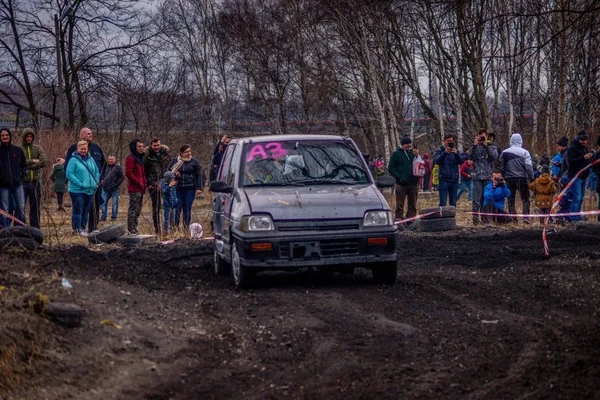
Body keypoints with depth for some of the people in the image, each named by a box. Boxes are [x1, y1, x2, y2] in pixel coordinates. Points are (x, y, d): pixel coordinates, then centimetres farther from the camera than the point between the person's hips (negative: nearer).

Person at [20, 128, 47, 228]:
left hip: (36, 181, 3)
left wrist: (28, 166, -10)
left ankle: (35, 228, 15)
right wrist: (32, 161, -12)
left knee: (35, 206, 8)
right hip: (23, 182, -3)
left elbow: (44, 162, -5)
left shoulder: (38, 148, 8)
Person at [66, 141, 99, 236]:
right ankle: (78, 229, 1)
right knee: (78, 210, -3)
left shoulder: (91, 159, 11)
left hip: (90, 190, 6)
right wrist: (80, 184, -18)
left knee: (86, 211, 11)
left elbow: (97, 172, 18)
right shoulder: (73, 160, -8)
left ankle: (83, 228, 19)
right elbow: (69, 174, -14)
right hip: (77, 190, -6)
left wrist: (96, 183, 3)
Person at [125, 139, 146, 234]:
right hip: (134, 188, -10)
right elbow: (128, 173, -18)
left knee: (138, 209, 14)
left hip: (140, 188, 10)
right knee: (133, 209, -9)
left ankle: (134, 228, 21)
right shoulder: (131, 158, -11)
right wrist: (139, 182, -18)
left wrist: (144, 182, 12)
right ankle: (131, 229, -8)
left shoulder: (140, 158, 20)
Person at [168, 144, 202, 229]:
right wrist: (174, 174, -8)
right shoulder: (174, 161, 7)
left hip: (189, 189, 0)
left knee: (187, 210, 4)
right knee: (177, 210, -3)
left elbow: (198, 175, 8)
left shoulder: (194, 162, 6)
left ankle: (186, 229, 11)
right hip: (177, 189, 0)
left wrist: (199, 188, 0)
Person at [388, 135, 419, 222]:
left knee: (412, 205, 7)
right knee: (400, 205, -3)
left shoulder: (413, 153, 13)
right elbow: (390, 167, -1)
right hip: (401, 184, -4)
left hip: (413, 183, 4)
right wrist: (398, 177, -13)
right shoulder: (396, 154, 3)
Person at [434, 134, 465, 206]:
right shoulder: (440, 151, 5)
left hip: (454, 179, 3)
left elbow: (461, 162, -2)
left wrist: (456, 153, -21)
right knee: (443, 203, -7)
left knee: (453, 203, 6)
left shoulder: (455, 151, 12)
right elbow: (437, 161, -12)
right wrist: (445, 152, -25)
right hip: (444, 179, -3)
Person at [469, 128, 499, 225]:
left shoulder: (492, 147, 11)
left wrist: (486, 145, -11)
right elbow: (470, 157, -5)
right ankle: (475, 218, -8)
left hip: (488, 177, 1)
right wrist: (475, 144, -11)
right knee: (476, 200, -8)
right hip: (477, 177, -1)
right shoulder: (475, 147, 13)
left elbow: (494, 156, -8)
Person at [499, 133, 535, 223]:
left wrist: (504, 177, 15)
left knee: (511, 199, 10)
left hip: (509, 179, 3)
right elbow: (529, 167, -10)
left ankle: (512, 218, 7)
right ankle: (525, 217, -5)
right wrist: (531, 178, -3)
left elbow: (501, 167, 5)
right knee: (525, 199, 6)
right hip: (522, 178, -2)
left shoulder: (504, 153, 3)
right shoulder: (524, 152, -7)